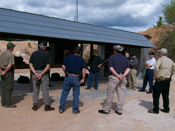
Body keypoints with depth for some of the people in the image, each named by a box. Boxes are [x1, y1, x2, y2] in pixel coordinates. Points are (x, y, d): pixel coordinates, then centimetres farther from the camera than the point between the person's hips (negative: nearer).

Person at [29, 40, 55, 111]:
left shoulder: (34, 53, 3)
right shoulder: (46, 55, -6)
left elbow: (30, 65, -2)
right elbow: (48, 67, -13)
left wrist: (35, 73, -9)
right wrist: (41, 74, -14)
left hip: (35, 73, 3)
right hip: (44, 73, -3)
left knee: (35, 90, 10)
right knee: (45, 90, 4)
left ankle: (35, 105, 12)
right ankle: (47, 106, 8)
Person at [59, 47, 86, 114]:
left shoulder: (68, 57, 5)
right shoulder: (81, 59, 3)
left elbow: (63, 66, 0)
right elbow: (84, 69, -8)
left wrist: (66, 73, 13)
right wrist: (83, 78, 0)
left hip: (68, 76, 1)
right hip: (76, 78, -1)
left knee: (64, 93, 11)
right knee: (76, 94, 10)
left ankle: (61, 108, 17)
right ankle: (75, 109, 15)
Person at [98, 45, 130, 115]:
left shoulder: (112, 57, -1)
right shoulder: (125, 58, 13)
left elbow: (111, 68, -12)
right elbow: (128, 68, 3)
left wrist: (118, 75, -13)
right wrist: (123, 75, -10)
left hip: (114, 77, -4)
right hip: (123, 78, 5)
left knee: (110, 94, 2)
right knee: (121, 94, 7)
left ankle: (106, 109, 10)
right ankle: (119, 110, 13)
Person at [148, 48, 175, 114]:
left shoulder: (160, 59, -11)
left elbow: (156, 68, -26)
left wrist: (156, 76, -14)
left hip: (161, 79, -7)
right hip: (168, 80, 7)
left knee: (156, 95, 0)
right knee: (165, 95, 16)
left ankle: (156, 110, 3)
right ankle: (166, 109, 23)